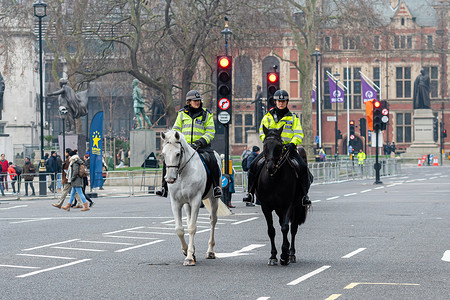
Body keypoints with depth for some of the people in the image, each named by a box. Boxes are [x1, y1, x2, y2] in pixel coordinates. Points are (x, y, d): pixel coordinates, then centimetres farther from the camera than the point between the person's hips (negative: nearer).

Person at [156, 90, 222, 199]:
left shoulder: (206, 114, 7)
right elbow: (176, 130, 16)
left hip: (201, 146, -2)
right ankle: (164, 187, -10)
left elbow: (210, 132, 1)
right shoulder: (182, 114, 13)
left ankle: (216, 186, -18)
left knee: (212, 160, -32)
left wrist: (200, 142, -16)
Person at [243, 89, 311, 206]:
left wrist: (292, 144, -17)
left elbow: (299, 134, 2)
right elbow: (262, 132, 12)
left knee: (303, 167, -24)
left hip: (288, 148, -1)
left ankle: (304, 194, -15)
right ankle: (250, 192, -7)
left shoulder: (293, 118, 9)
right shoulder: (268, 117, 12)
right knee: (254, 165, -18)